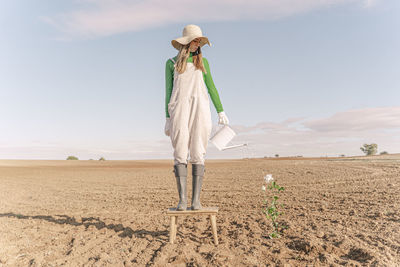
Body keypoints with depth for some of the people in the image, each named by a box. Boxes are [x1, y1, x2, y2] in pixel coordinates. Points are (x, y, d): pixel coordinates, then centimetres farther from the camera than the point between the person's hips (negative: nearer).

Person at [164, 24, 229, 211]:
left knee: (198, 155, -4)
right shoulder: (172, 63, 15)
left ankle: (196, 199, -1)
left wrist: (221, 111, 10)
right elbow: (168, 91, 12)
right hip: (179, 108, -1)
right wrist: (168, 118, 5)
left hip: (200, 108, 1)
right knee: (180, 155, -7)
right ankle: (182, 199, -3)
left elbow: (211, 87, 17)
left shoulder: (202, 61, 19)